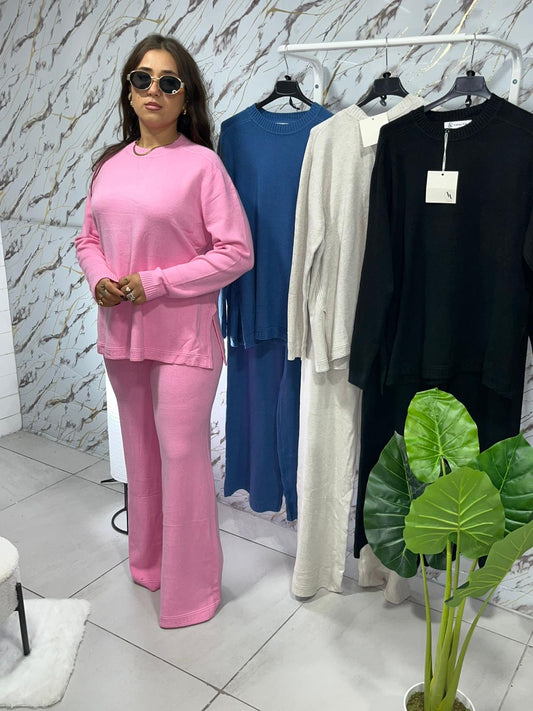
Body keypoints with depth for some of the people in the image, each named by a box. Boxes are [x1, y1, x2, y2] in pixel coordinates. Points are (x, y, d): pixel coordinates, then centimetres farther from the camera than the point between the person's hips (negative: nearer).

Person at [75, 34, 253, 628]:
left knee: (182, 456, 2)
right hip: (120, 331, 6)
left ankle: (189, 590, 22)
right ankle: (146, 560, 40)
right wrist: (99, 279, -6)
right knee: (139, 451, 18)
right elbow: (88, 238, 16)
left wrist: (153, 283, -16)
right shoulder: (111, 164, 8)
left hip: (182, 334, -5)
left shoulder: (201, 163, -9)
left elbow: (236, 252, -13)